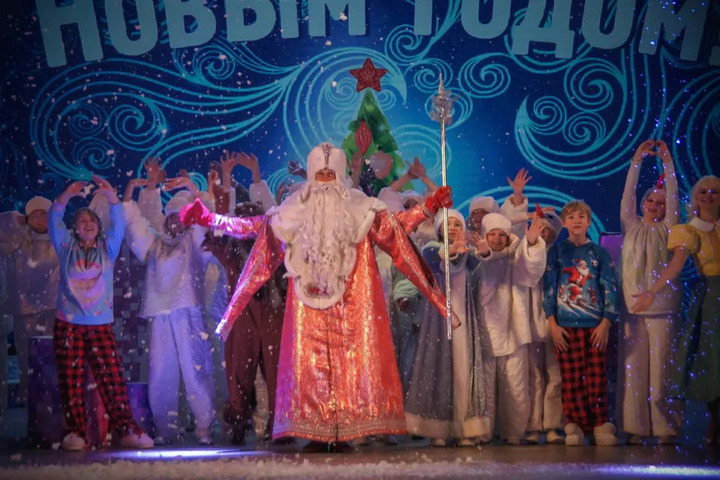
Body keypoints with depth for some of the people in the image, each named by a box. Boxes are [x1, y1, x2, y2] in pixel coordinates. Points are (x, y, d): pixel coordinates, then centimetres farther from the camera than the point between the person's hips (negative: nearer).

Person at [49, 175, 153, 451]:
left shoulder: (107, 248, 13)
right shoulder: (66, 247, 12)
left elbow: (119, 224, 0)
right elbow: (54, 221, 1)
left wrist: (112, 197, -15)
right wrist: (66, 196, -15)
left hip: (100, 324, 0)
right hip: (68, 324, 0)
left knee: (113, 377, -8)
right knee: (71, 380, -3)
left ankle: (127, 430, -9)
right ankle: (75, 432, 2)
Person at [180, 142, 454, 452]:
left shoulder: (360, 209, 10)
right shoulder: (295, 211, 10)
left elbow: (394, 227, 2)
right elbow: (257, 227, 10)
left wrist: (427, 209, -9)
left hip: (351, 303, 0)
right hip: (310, 304, 0)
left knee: (351, 362, -5)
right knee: (310, 363, -4)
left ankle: (345, 433, -6)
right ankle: (316, 435, -6)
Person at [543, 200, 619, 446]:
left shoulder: (599, 253, 9)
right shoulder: (556, 252, 9)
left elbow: (610, 288, 5)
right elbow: (549, 287, 5)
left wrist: (606, 323, -6)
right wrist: (552, 323, -4)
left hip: (596, 325, 0)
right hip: (566, 325, 0)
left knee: (597, 379, -3)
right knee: (571, 380, -2)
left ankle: (601, 426, 2)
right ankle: (576, 426, 2)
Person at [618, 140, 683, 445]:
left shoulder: (667, 229, 10)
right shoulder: (631, 227, 14)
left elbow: (673, 198, 1)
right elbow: (627, 196, 7)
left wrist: (667, 162, -2)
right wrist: (637, 161, 3)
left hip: (662, 307, -2)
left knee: (662, 368, -5)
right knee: (634, 369, 0)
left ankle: (666, 428, -1)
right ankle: (636, 428, 3)